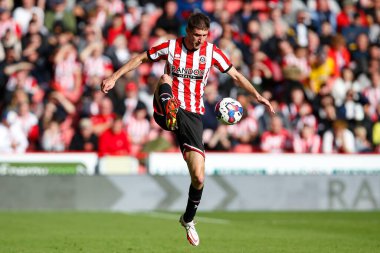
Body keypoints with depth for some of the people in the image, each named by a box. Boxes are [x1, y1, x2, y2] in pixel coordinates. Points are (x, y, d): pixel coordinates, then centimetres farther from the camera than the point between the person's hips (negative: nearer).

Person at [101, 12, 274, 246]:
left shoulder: (212, 52, 1)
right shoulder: (170, 47, -2)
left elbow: (235, 75, 10)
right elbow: (140, 59, 8)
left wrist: (257, 95, -2)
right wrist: (114, 77, 1)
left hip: (193, 115, 1)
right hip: (167, 112, -1)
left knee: (199, 177, -5)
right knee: (165, 78, -31)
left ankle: (188, 220, 20)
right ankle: (170, 115, -56)